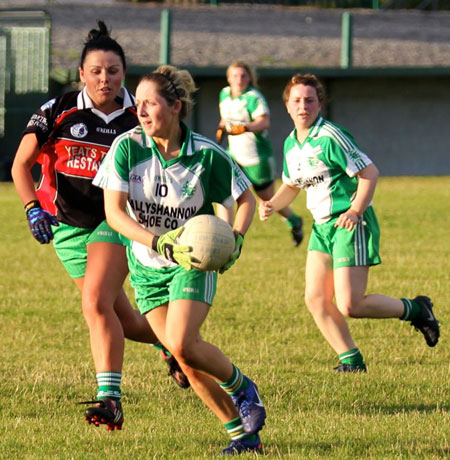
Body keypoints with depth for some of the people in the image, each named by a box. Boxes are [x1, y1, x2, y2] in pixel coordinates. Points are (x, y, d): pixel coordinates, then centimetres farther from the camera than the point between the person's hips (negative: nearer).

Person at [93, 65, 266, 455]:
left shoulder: (206, 155, -15)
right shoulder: (127, 147, -13)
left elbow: (246, 196, 1)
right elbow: (114, 211, -17)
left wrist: (237, 238, -16)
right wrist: (159, 242, -29)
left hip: (193, 262, -3)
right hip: (147, 265, 3)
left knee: (183, 345, -22)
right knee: (184, 357, -1)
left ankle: (241, 387, 7)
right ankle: (240, 429, 12)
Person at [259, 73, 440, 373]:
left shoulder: (329, 137, -17)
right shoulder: (291, 144, 9)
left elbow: (369, 172, -16)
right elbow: (291, 186, 25)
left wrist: (355, 211, -26)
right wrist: (272, 205, 5)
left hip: (351, 225, -8)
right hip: (322, 226, 8)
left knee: (350, 306, -13)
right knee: (315, 298, -1)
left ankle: (414, 310, 9)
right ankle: (351, 359, 10)